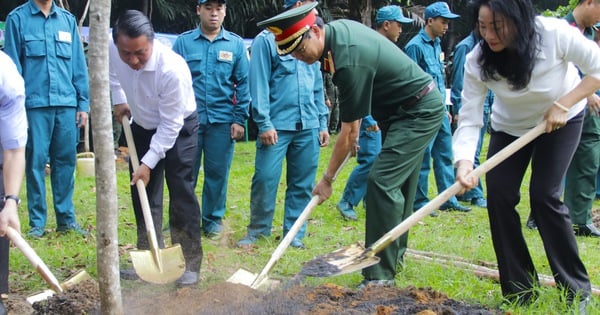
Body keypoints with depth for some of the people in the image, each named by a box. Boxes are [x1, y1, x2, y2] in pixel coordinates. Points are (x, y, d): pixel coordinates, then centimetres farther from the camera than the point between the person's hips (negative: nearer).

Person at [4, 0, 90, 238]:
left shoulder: (68, 20, 12)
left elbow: (79, 65, 13)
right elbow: (12, 66, 0)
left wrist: (83, 103, 8)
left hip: (66, 104, 3)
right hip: (35, 104, -3)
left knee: (66, 161, 6)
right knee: (36, 162, 1)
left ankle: (66, 218, 16)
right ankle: (37, 222, 9)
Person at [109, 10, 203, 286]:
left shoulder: (173, 69, -38)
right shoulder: (112, 51, -22)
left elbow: (170, 125, -29)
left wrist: (148, 163, -28)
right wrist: (118, 99, 1)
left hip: (178, 128, -6)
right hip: (143, 126, 6)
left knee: (181, 192, -8)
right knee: (142, 191, 7)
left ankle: (190, 264, -1)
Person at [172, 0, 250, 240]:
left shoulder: (236, 44, 5)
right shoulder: (183, 42, 4)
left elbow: (243, 84, 5)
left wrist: (239, 119, -2)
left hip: (222, 121, 0)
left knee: (217, 173, 6)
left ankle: (213, 220, 20)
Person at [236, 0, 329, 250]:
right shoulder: (267, 40, -3)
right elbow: (259, 84, -8)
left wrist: (322, 123, 12)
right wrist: (264, 123, -13)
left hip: (308, 127, 6)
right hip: (277, 125, -5)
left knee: (302, 183, 6)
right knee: (265, 179, -5)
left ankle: (294, 233, 16)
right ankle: (257, 230, 13)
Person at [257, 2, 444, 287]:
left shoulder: (350, 62, -30)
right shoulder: (337, 28, -2)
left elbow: (349, 132, -23)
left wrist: (327, 178, -12)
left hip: (420, 112, -10)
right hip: (403, 111, 10)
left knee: (382, 183, -17)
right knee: (398, 184, 15)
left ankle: (381, 276, -15)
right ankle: (394, 255, 27)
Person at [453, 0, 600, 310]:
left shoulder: (555, 33, -33)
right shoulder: (477, 61, -26)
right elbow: (469, 119, -29)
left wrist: (563, 104, -30)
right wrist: (464, 163, -46)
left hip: (561, 120, -3)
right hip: (510, 126, 3)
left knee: (544, 194, -15)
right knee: (499, 195, -9)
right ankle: (520, 293, 6)